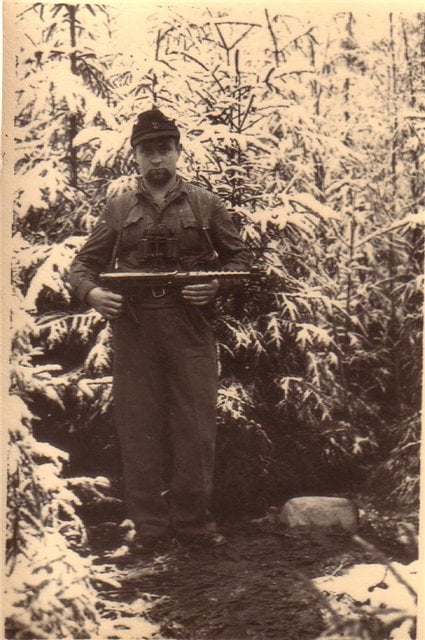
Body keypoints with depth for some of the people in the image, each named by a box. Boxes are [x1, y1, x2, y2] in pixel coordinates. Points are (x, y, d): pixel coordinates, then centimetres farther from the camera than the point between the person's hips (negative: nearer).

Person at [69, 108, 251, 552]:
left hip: (190, 326, -1)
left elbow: (239, 257, 13)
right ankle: (149, 524, 12)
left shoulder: (204, 205, 9)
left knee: (195, 425, 0)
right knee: (138, 426, 2)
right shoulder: (119, 209, 12)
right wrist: (91, 292, -9)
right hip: (132, 328, 1)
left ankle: (193, 519, 12)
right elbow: (84, 262, 13)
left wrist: (216, 285, -7)